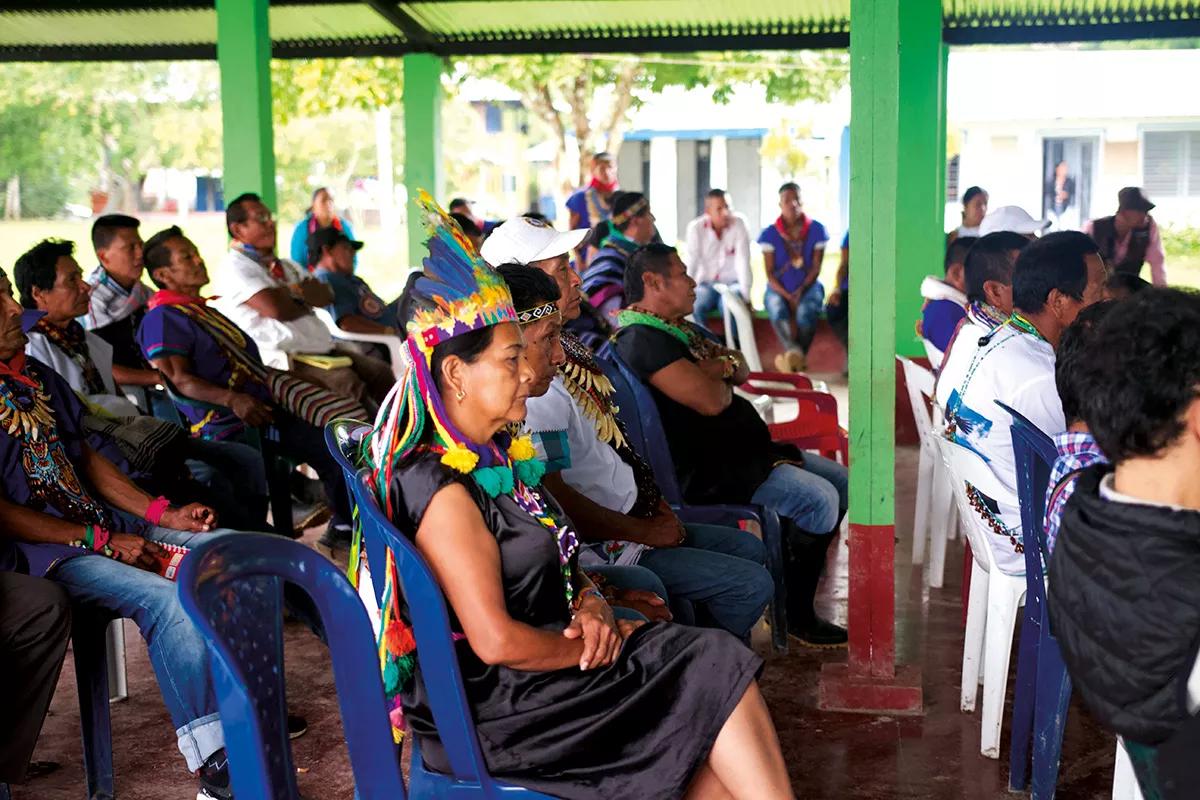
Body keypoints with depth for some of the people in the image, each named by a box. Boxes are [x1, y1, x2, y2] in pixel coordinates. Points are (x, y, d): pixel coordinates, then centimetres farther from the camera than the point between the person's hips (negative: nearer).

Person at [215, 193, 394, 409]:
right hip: (285, 360, -9)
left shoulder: (285, 265, 22)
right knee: (347, 383, -29)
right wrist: (306, 302, 2)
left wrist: (294, 291, -9)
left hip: (324, 350, 9)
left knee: (380, 371, -1)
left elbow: (326, 297, 11)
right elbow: (276, 309, -19)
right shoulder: (234, 268, -6)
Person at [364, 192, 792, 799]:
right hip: (495, 707, -8)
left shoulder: (499, 454, 11)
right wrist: (590, 647, -11)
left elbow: (554, 557, 19)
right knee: (716, 671, -10)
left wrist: (590, 605, -2)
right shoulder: (443, 489, -20)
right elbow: (496, 642, -24)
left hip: (544, 662, 8)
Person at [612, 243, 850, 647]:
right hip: (703, 471, -11)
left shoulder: (681, 328, 18)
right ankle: (796, 614, -7)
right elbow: (712, 400, -25)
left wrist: (719, 365, -7)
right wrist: (720, 375, -1)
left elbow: (741, 371, 17)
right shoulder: (643, 339, -17)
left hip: (738, 449, 11)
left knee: (838, 480, 11)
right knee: (819, 500, -21)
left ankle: (800, 579, 19)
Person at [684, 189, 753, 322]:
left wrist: (746, 296, -22)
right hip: (706, 284, 1)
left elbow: (743, 261, -15)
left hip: (732, 283, -1)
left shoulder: (739, 223, -11)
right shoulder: (695, 228, -9)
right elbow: (691, 264, -13)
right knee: (693, 307, -30)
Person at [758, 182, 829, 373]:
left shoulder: (816, 230, 1)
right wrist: (788, 297, -16)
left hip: (808, 286, 0)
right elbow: (770, 273, -3)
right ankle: (795, 353, -56)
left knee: (805, 311, -34)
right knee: (777, 308, -35)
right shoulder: (770, 234, 0)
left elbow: (816, 268, -2)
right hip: (779, 288, 0)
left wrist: (801, 291, -17)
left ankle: (793, 357, -27)